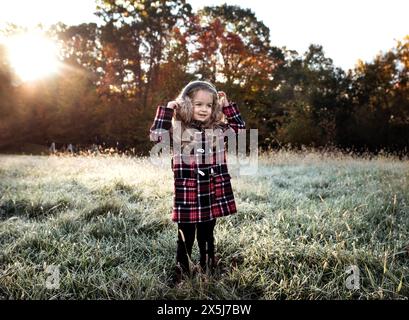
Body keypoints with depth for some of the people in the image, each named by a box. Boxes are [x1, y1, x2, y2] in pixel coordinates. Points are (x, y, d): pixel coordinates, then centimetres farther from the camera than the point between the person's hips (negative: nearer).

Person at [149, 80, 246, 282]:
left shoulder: (217, 129, 6)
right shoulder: (178, 129, -5)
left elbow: (240, 128, 16)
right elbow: (156, 136, -19)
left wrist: (228, 106, 8)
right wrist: (167, 109, -16)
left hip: (213, 194, 4)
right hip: (186, 194, -3)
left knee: (207, 238, 19)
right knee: (185, 239, 9)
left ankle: (208, 272, 35)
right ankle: (181, 276, 26)